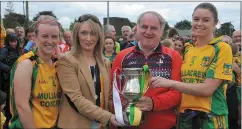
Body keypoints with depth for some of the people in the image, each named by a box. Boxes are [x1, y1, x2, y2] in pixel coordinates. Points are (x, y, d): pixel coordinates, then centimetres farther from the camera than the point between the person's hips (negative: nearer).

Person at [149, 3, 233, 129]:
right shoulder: (188, 51, 8)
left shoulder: (222, 48, -10)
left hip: (210, 117, -5)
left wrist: (171, 83, -21)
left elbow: (207, 89, -18)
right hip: (185, 116, 5)